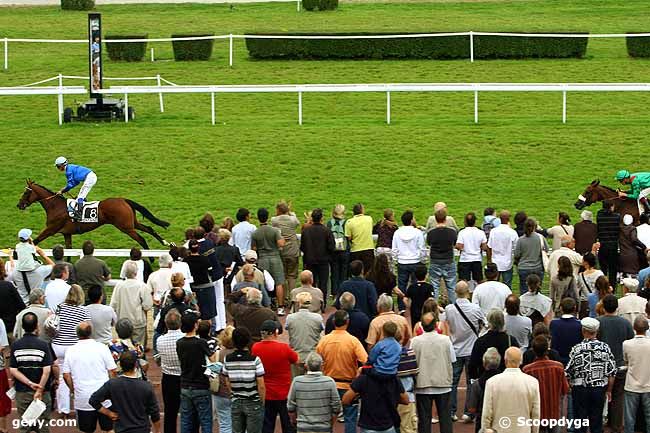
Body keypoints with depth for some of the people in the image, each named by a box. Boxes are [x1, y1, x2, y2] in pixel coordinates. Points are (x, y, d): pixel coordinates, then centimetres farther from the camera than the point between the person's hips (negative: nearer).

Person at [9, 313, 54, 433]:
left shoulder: (15, 345, -4)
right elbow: (47, 370, -16)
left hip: (22, 392, 2)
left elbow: (13, 370, -8)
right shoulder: (43, 345, -10)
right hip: (43, 391, -2)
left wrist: (30, 383, -10)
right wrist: (39, 390, -12)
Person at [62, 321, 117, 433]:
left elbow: (66, 375, 0)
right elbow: (113, 371, -3)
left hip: (83, 400, 1)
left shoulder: (71, 351, -1)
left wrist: (73, 389, 15)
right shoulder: (102, 348, -6)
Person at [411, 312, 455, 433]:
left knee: (424, 419, 7)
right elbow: (452, 361, 0)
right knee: (445, 418, 10)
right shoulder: (445, 340, -9)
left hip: (422, 387, 0)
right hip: (443, 385, 0)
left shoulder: (415, 341, -10)